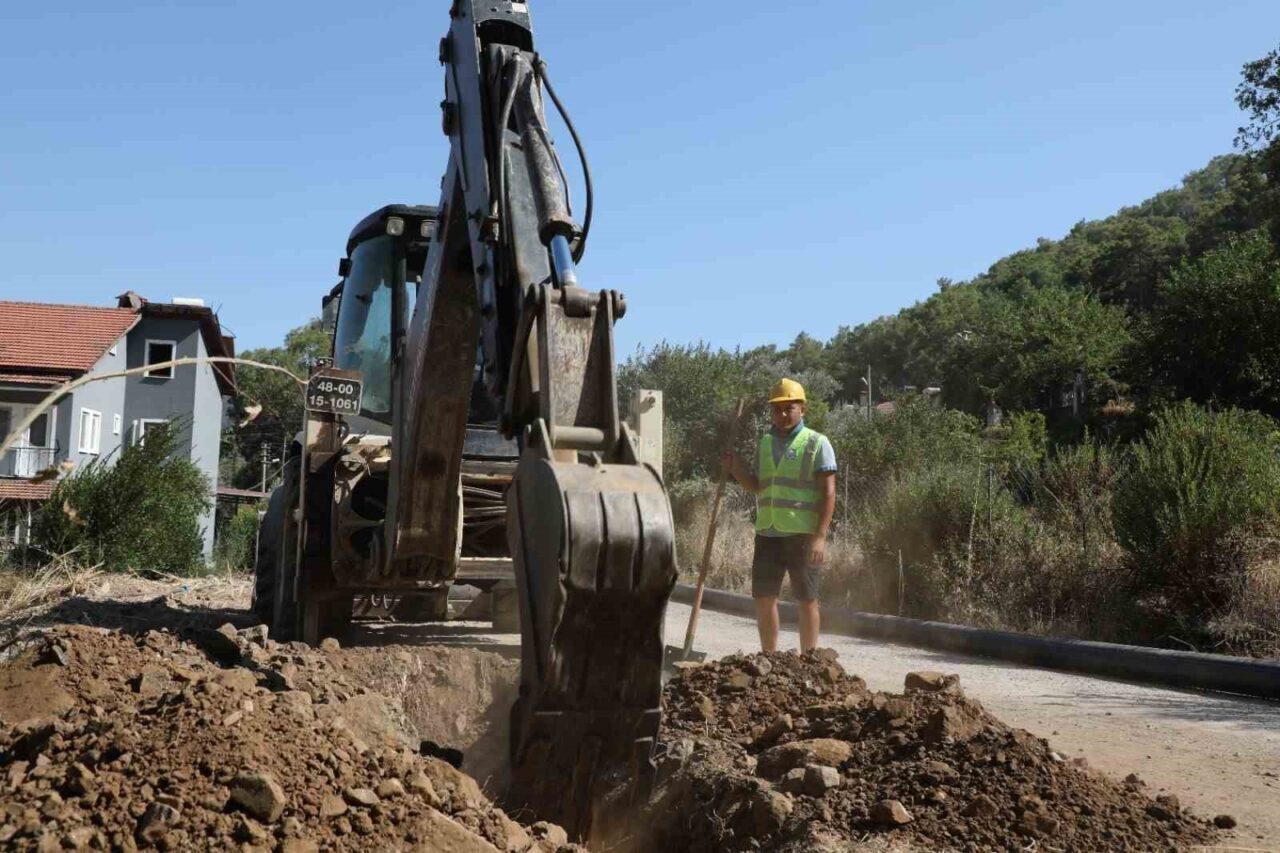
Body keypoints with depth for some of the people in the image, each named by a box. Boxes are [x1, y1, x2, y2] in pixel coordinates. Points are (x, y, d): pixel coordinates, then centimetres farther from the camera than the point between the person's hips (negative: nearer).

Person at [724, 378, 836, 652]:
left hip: (803, 535, -5)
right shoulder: (765, 443, 14)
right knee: (763, 598, 8)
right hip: (768, 534, 6)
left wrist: (820, 537, -17)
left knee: (807, 600, 2)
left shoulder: (816, 443, -3)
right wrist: (736, 468, -2)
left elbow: (828, 493, -9)